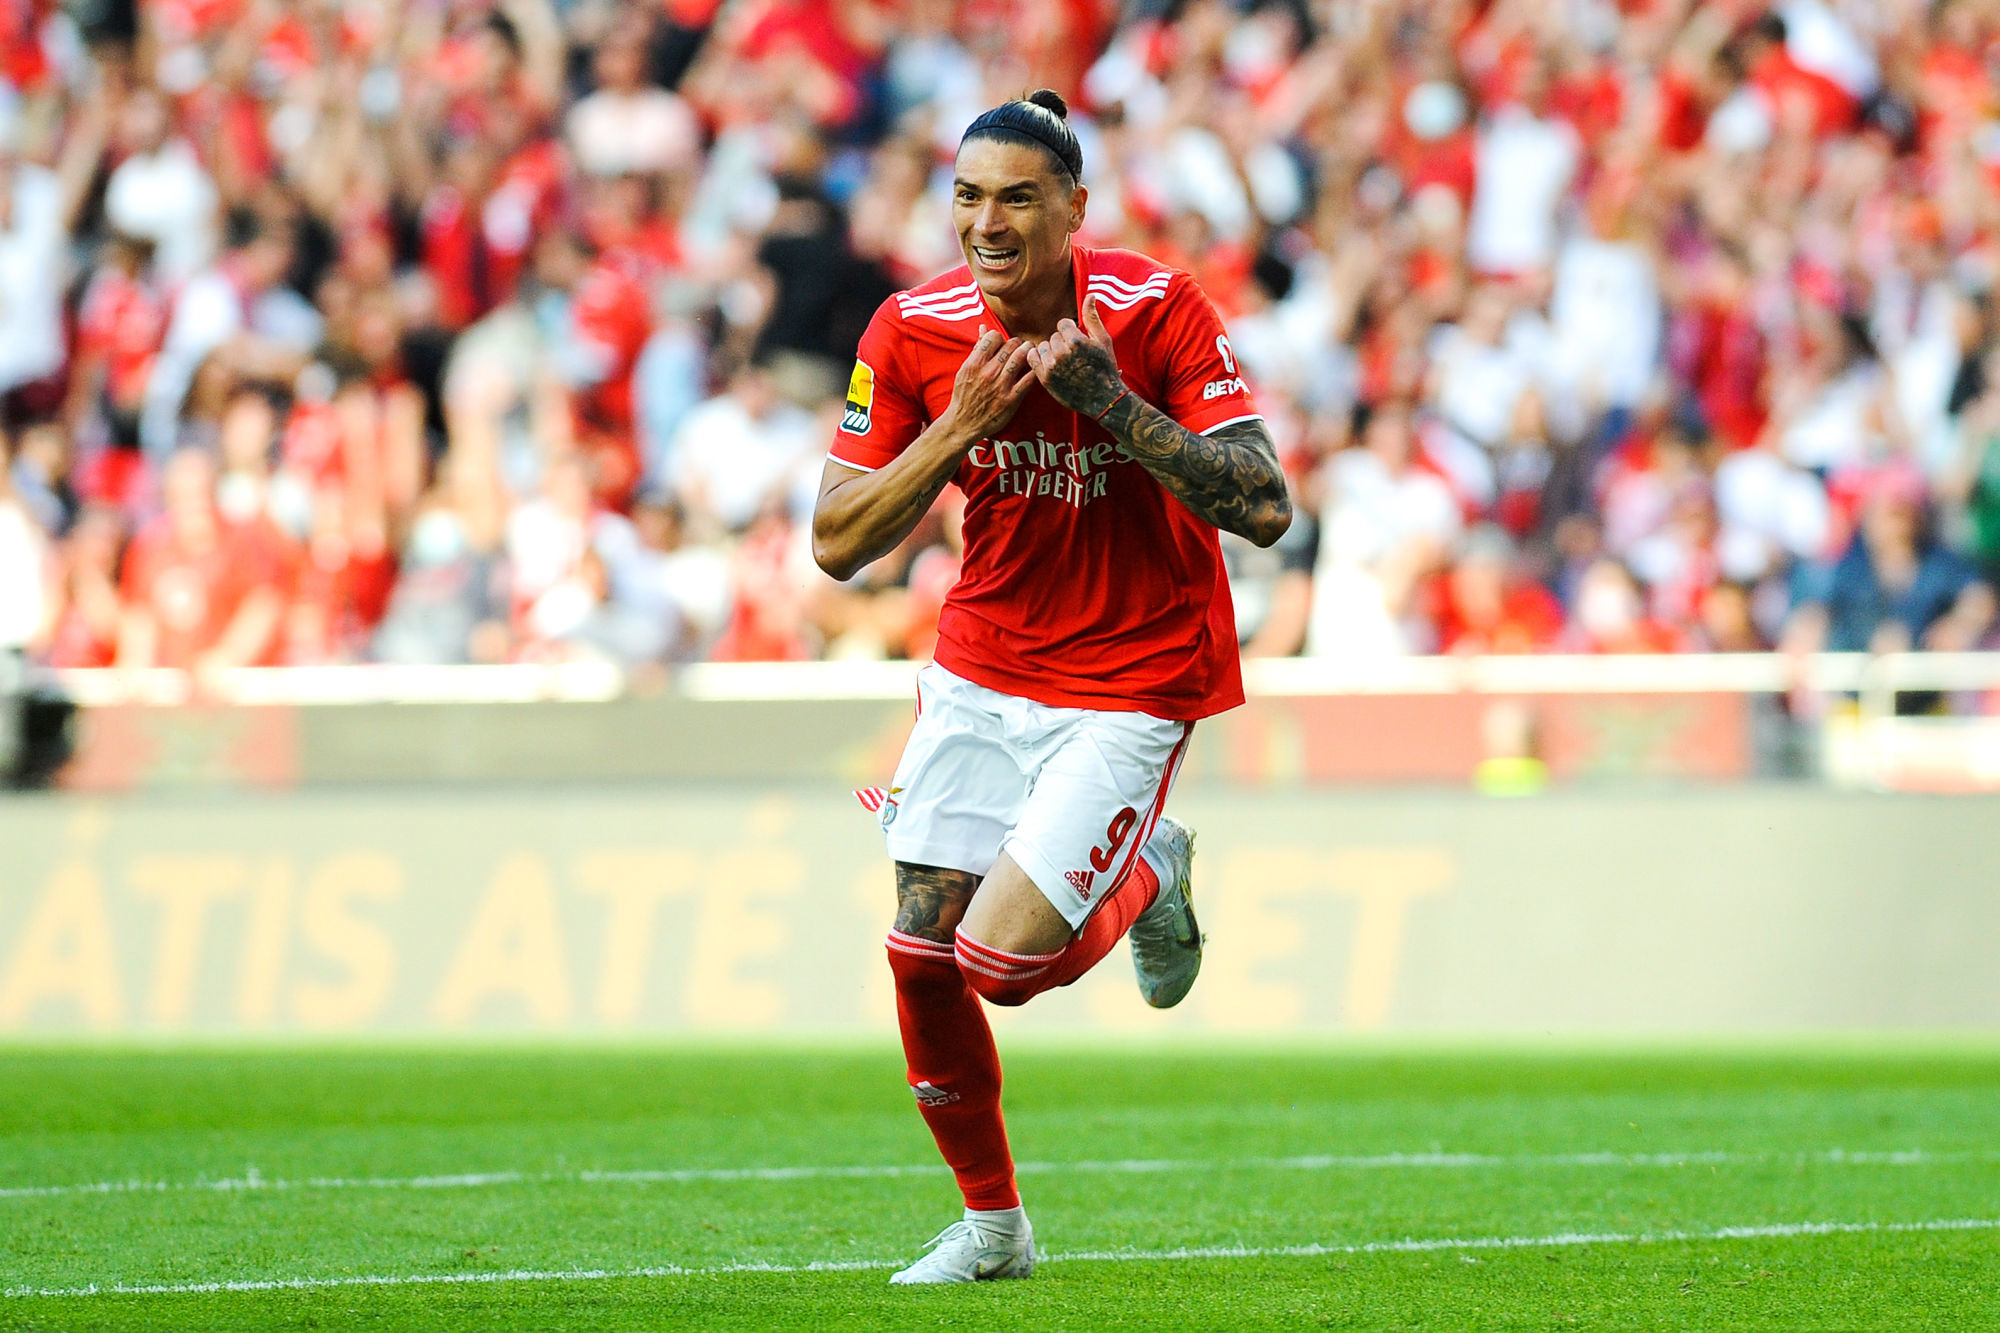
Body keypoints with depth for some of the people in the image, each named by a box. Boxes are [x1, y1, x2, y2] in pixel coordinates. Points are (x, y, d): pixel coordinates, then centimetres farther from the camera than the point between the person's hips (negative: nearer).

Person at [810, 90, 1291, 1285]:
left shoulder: (1156, 310, -18)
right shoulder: (914, 332, -8)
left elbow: (1266, 510, -22)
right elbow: (838, 544, -7)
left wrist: (1112, 401, -30)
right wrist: (955, 431, -21)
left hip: (1134, 684, -4)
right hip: (982, 673, 4)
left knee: (1001, 961, -15)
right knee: (920, 955, 0)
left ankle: (1150, 877, 19)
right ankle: (992, 1225, 23)